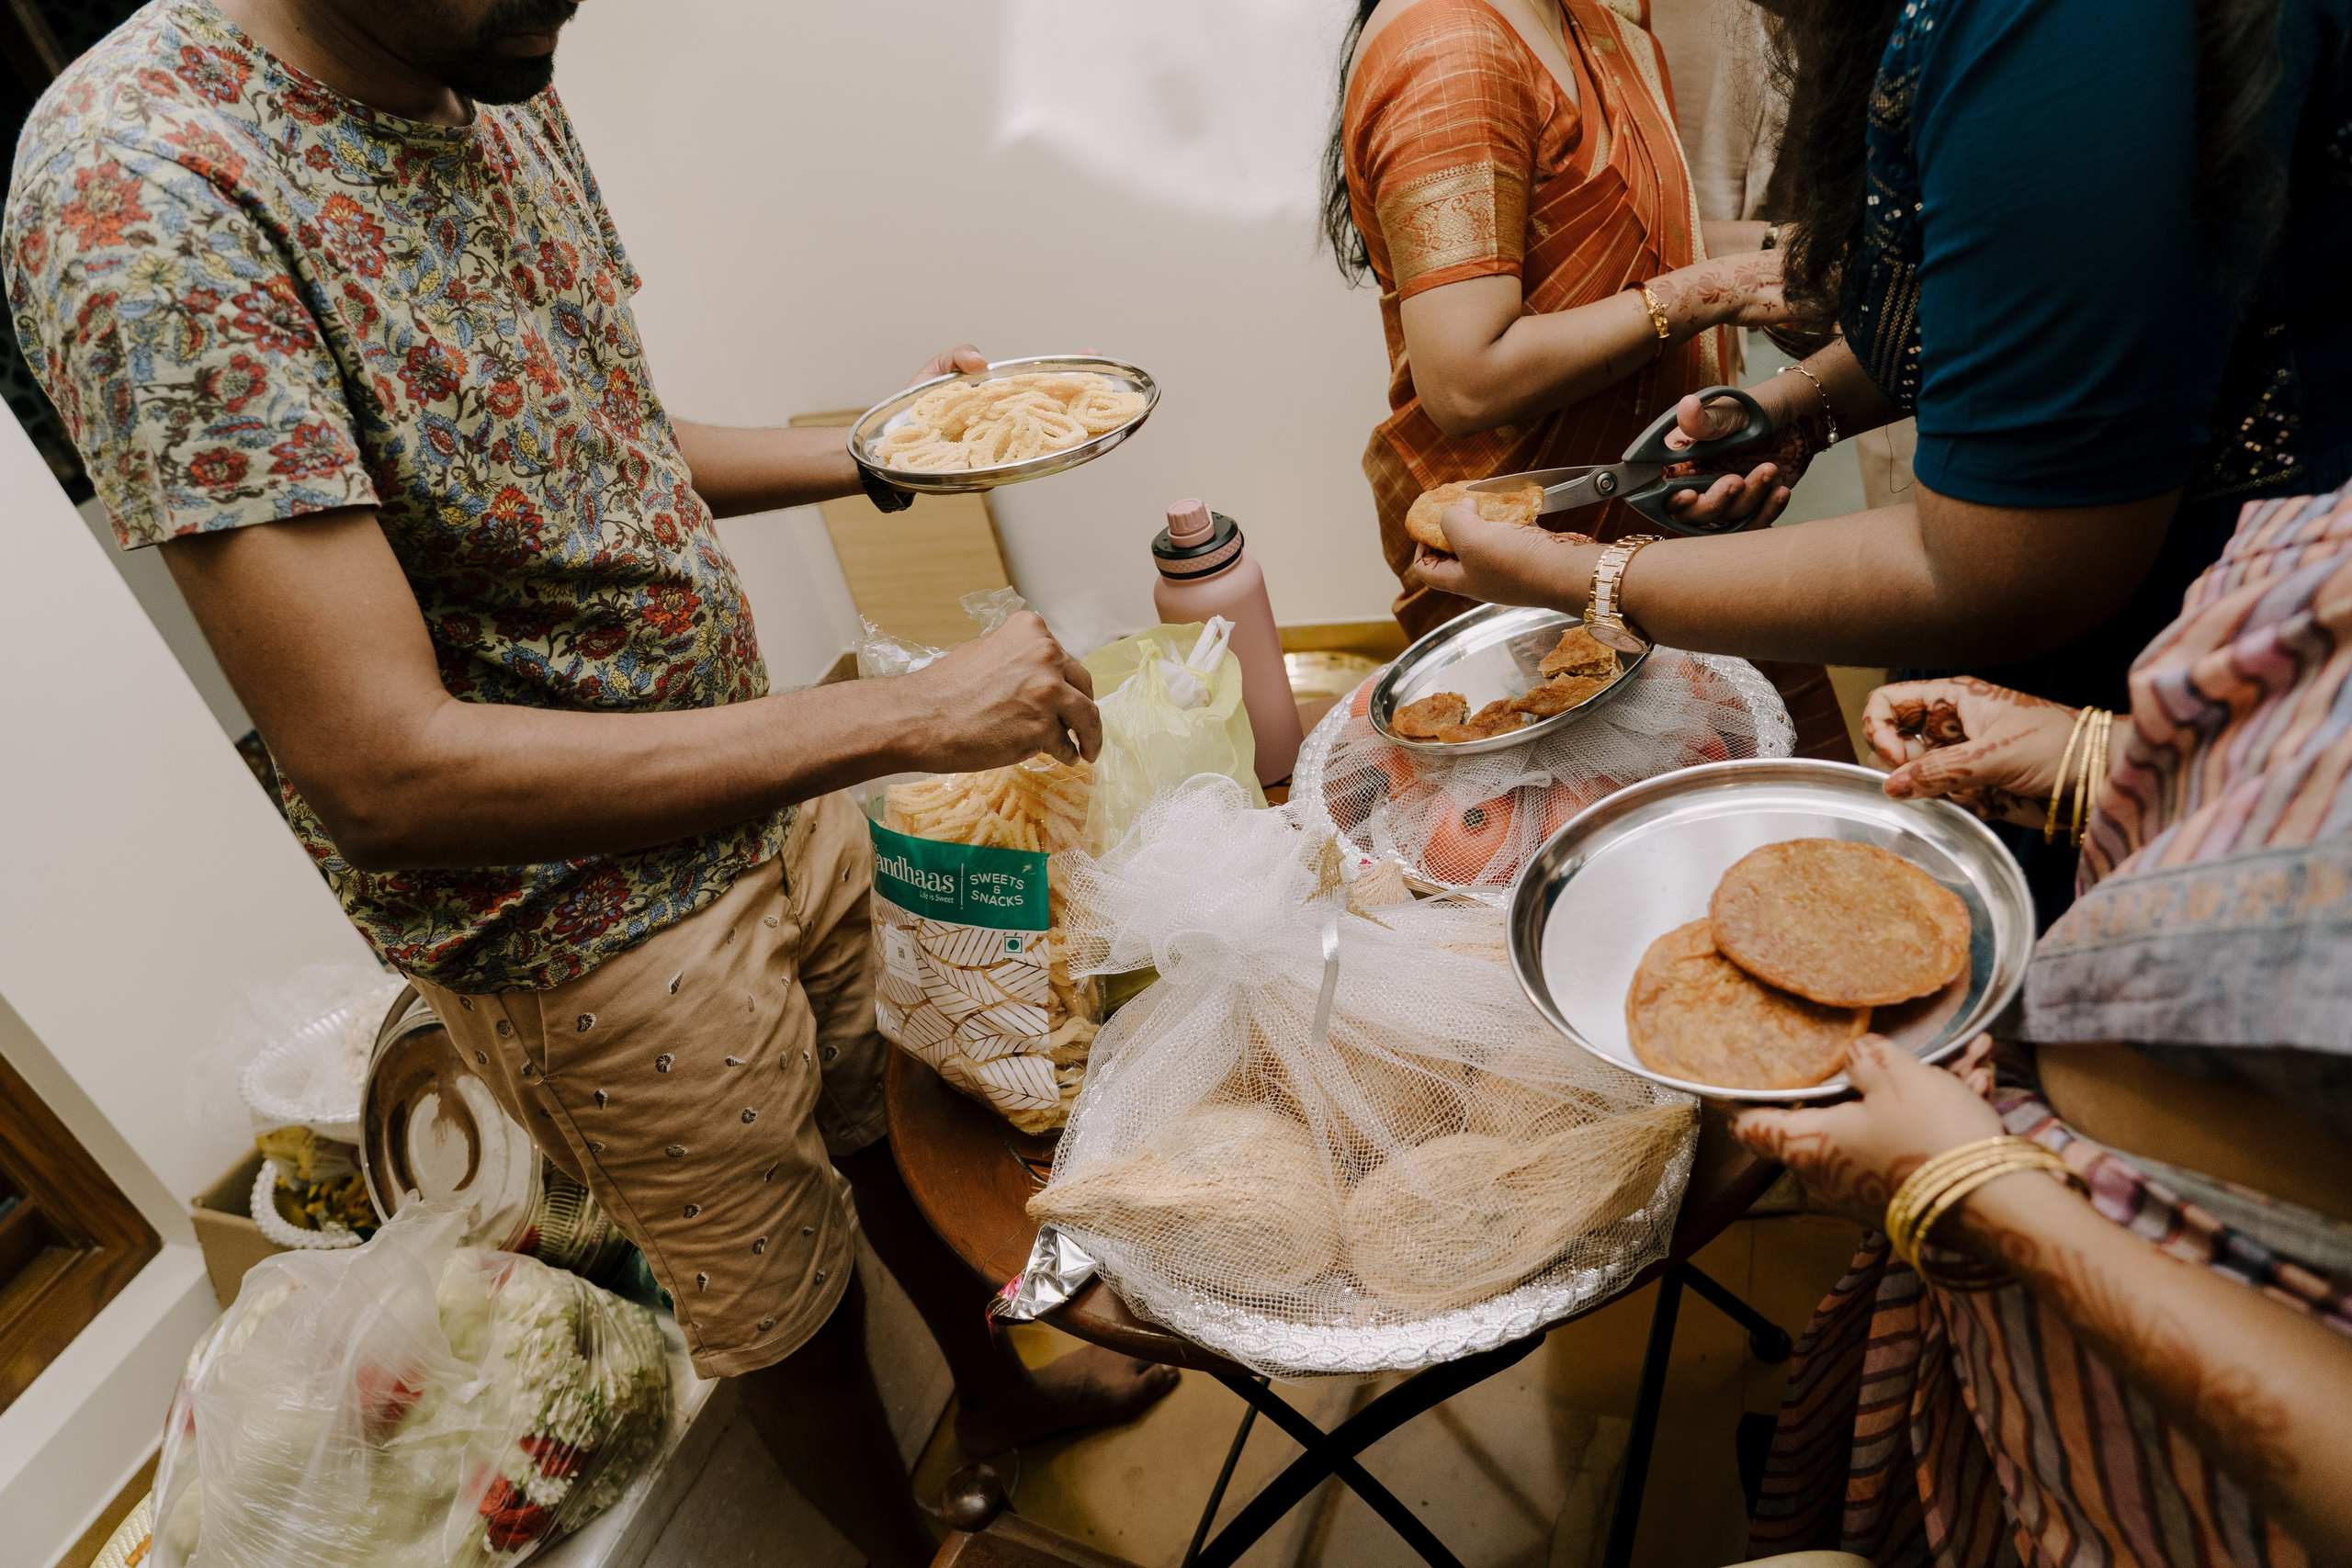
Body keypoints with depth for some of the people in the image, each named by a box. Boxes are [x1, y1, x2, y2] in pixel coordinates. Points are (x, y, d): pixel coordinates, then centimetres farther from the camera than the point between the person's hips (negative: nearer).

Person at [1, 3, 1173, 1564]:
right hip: (586, 929, -6)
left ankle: (1000, 1380, 57)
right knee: (795, 1311, 17)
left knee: (892, 1125, 27)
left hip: (773, 789, 7)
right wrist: (904, 714, -32)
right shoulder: (136, 192, -25)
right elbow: (382, 772, -31)